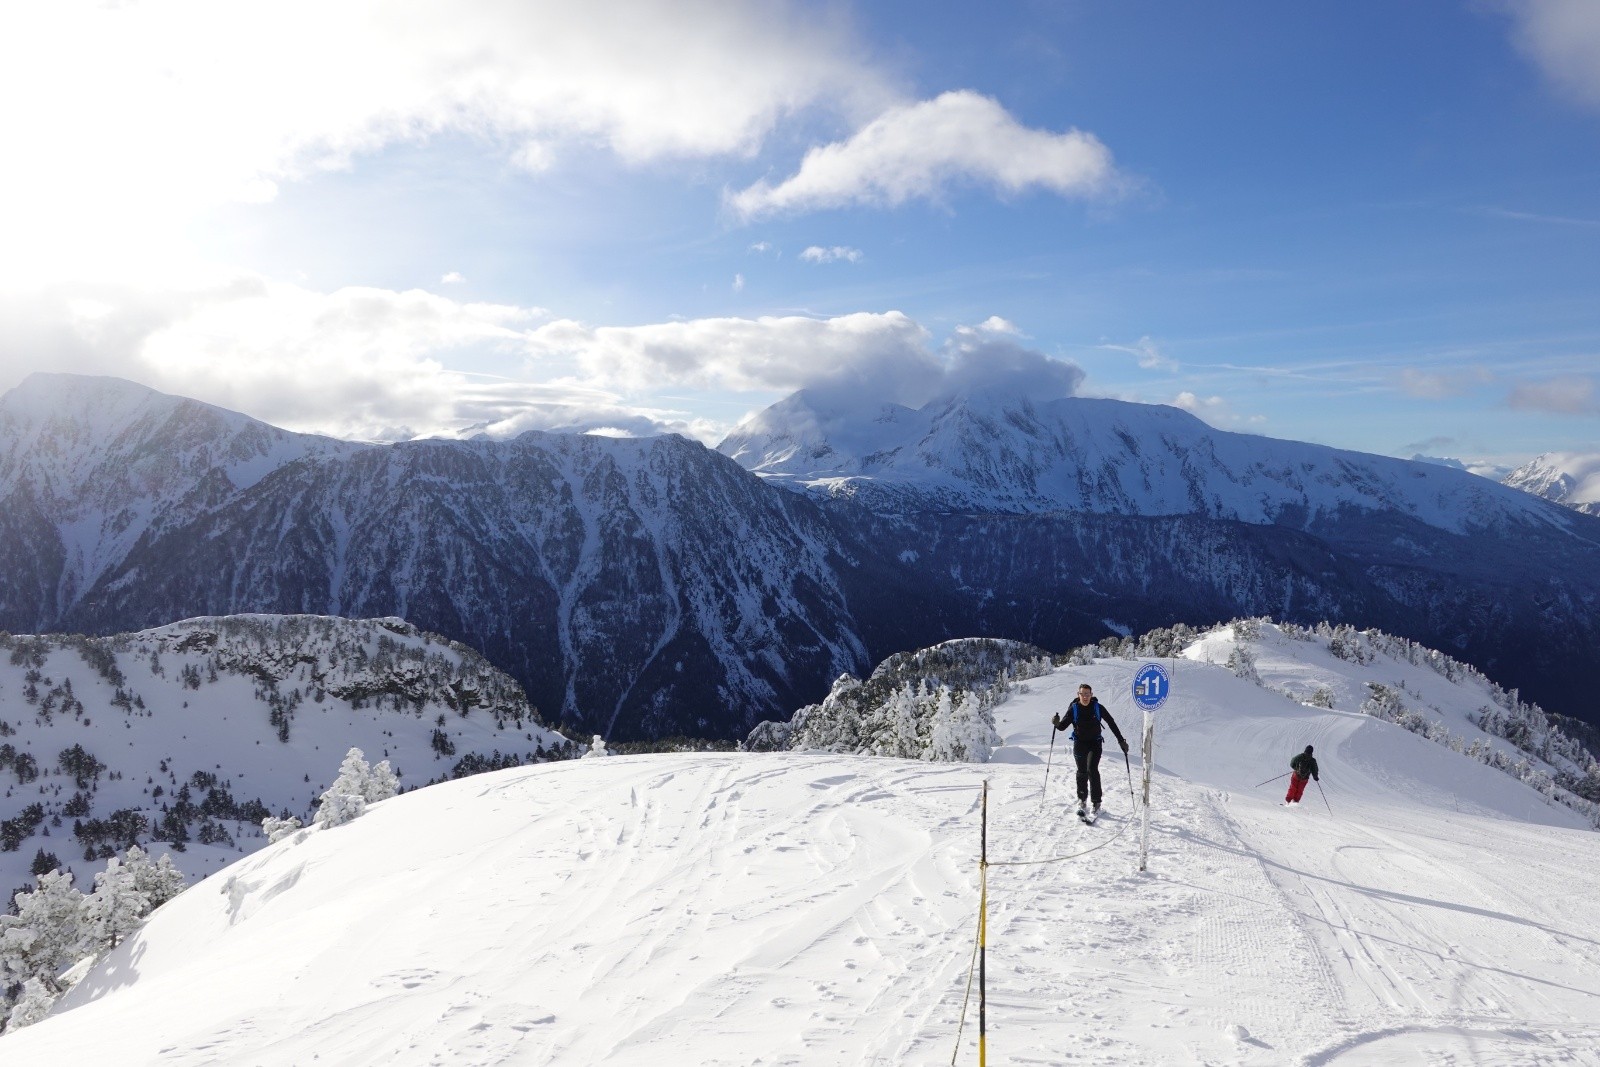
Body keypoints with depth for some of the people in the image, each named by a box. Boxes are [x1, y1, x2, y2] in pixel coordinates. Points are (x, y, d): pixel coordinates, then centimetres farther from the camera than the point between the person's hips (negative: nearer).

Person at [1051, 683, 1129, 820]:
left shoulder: (1098, 708, -10)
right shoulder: (1073, 708, -9)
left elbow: (1111, 723, 0)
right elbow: (1063, 726, -10)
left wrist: (1121, 740, 0)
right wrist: (1057, 723, -33)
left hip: (1095, 743, -1)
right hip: (1079, 744, 1)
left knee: (1092, 770, -17)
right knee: (1082, 772, 9)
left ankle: (1096, 804, -13)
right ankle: (1082, 801, 27)